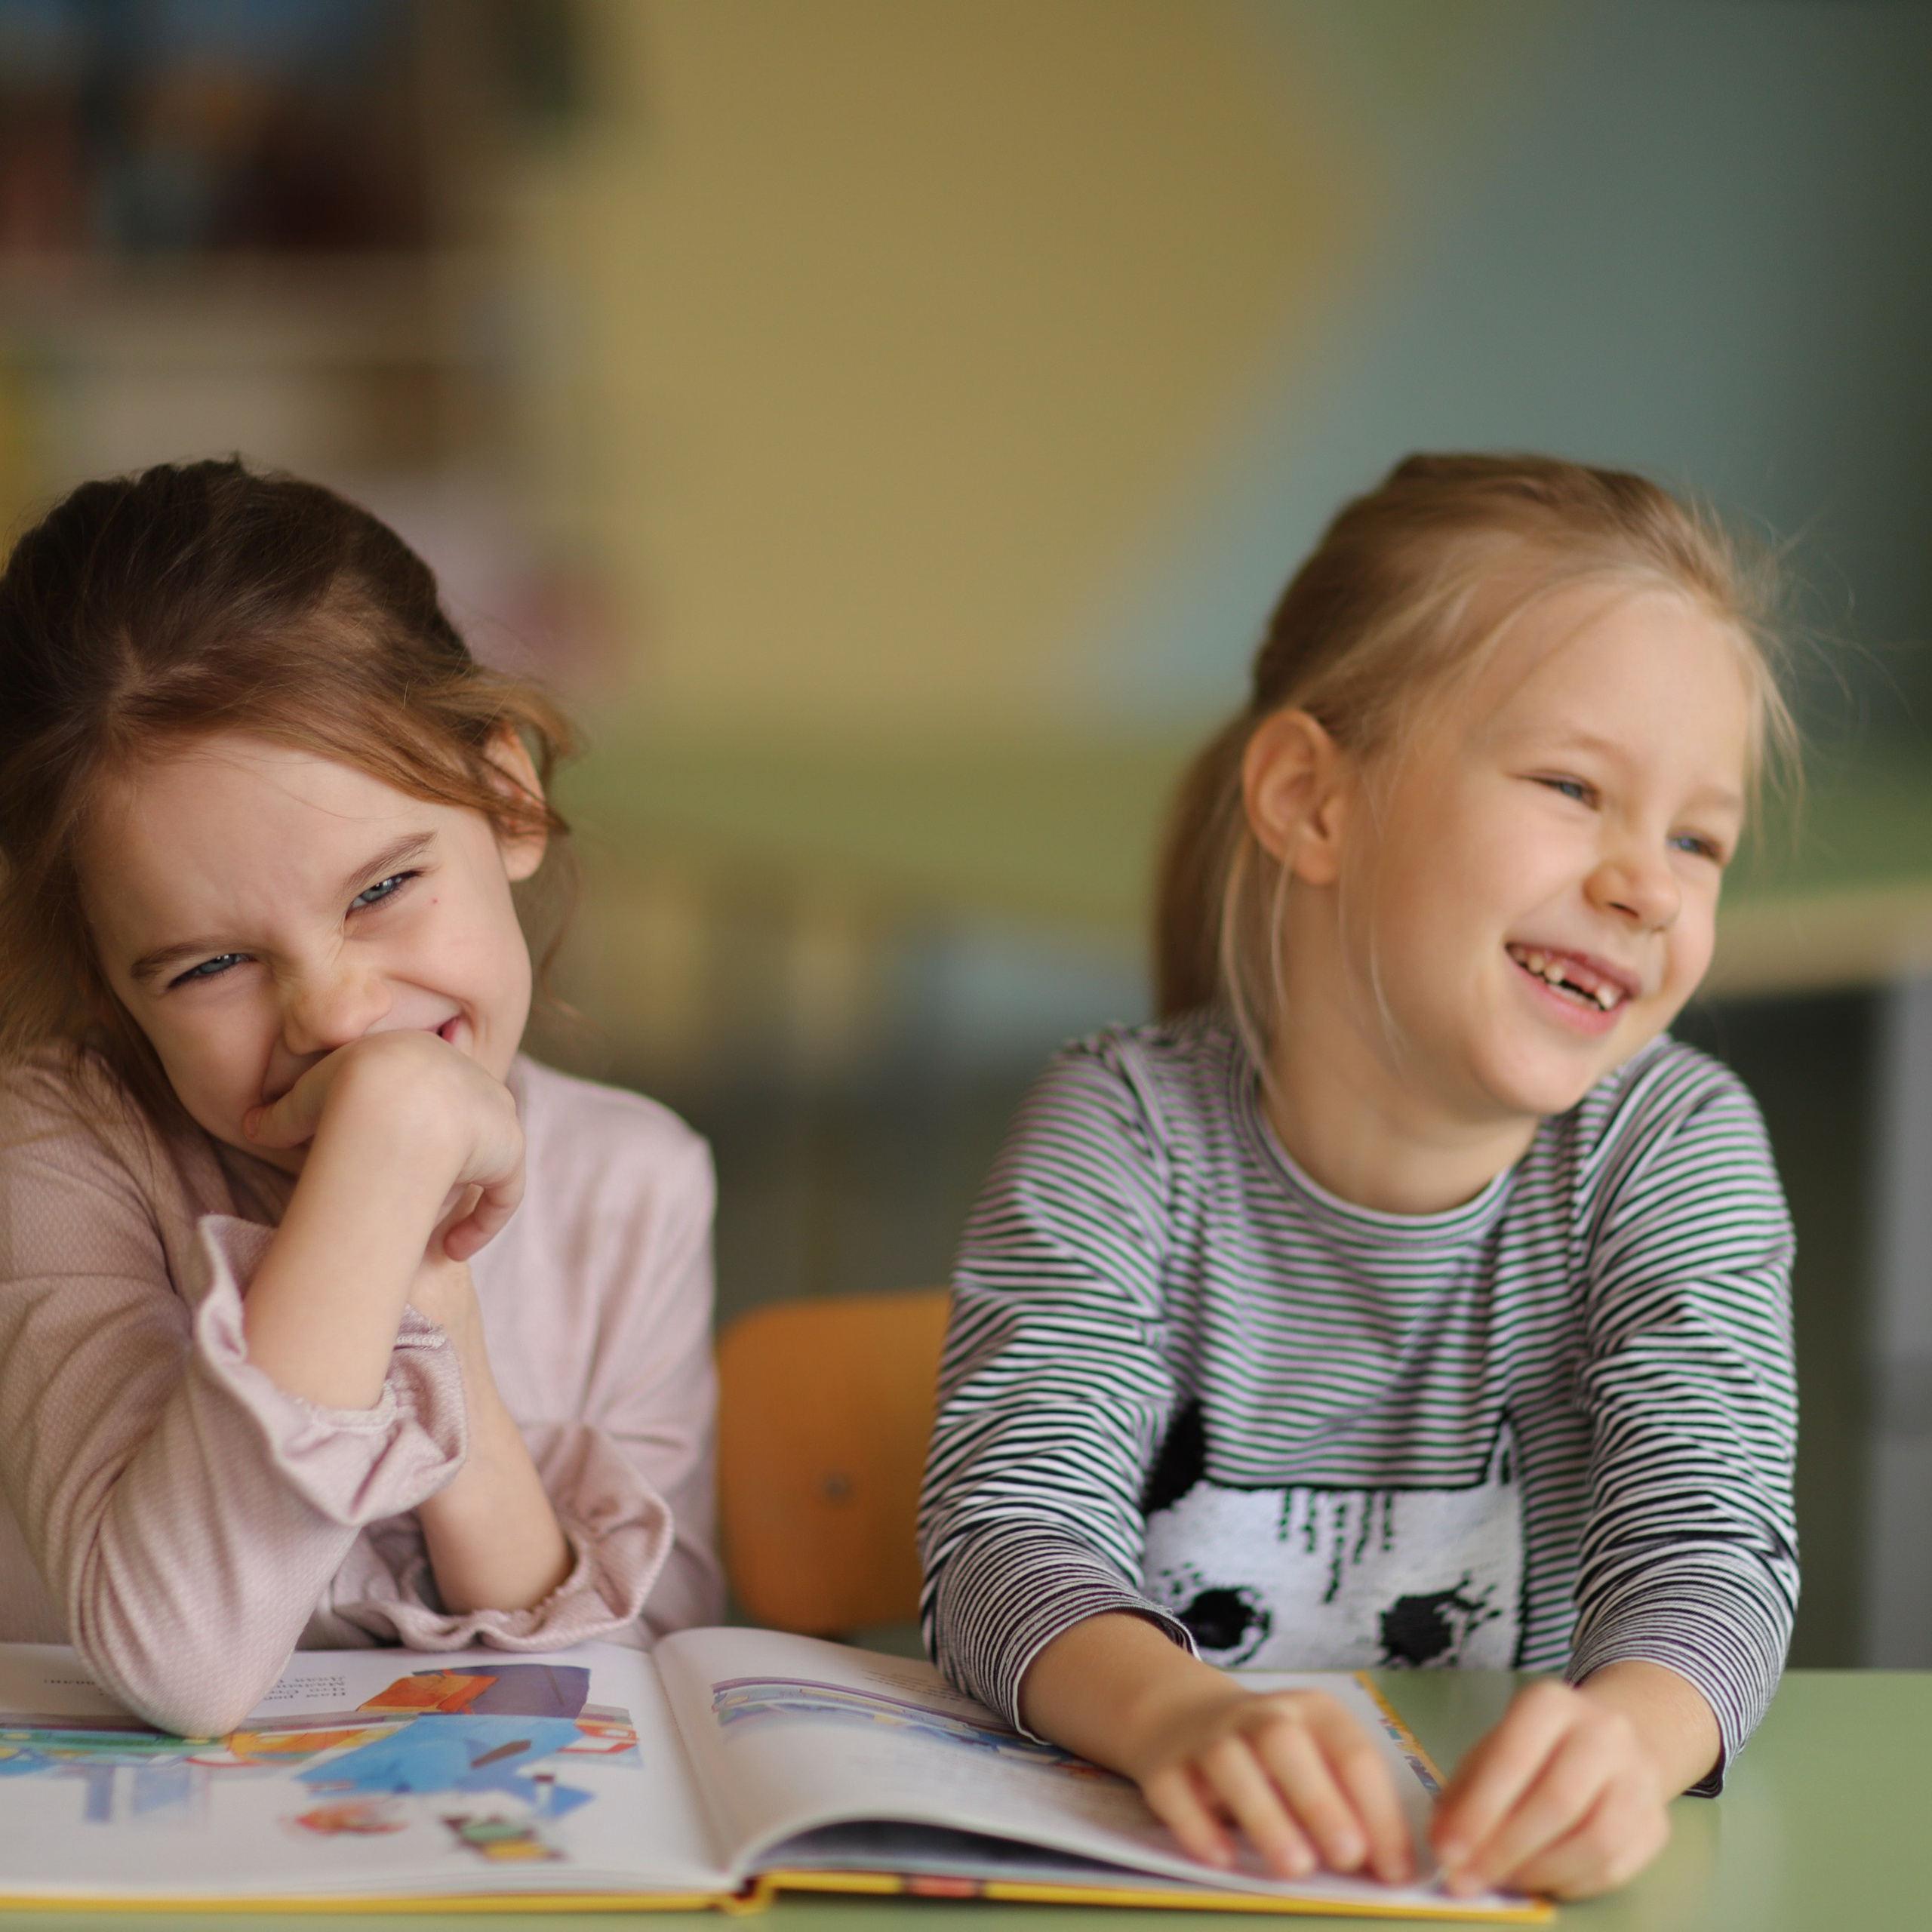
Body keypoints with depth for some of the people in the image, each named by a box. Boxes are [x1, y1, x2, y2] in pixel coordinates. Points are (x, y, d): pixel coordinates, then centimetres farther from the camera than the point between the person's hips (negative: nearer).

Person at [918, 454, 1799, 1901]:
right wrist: (1175, 1709, -38)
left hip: (1515, 1875, 1)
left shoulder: (1672, 1150, -2)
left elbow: (1706, 1539, -14)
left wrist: (1627, 1733, -37)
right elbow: (1012, 1523, -16)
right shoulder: (1125, 1139, -5)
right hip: (1137, 1841, 0)